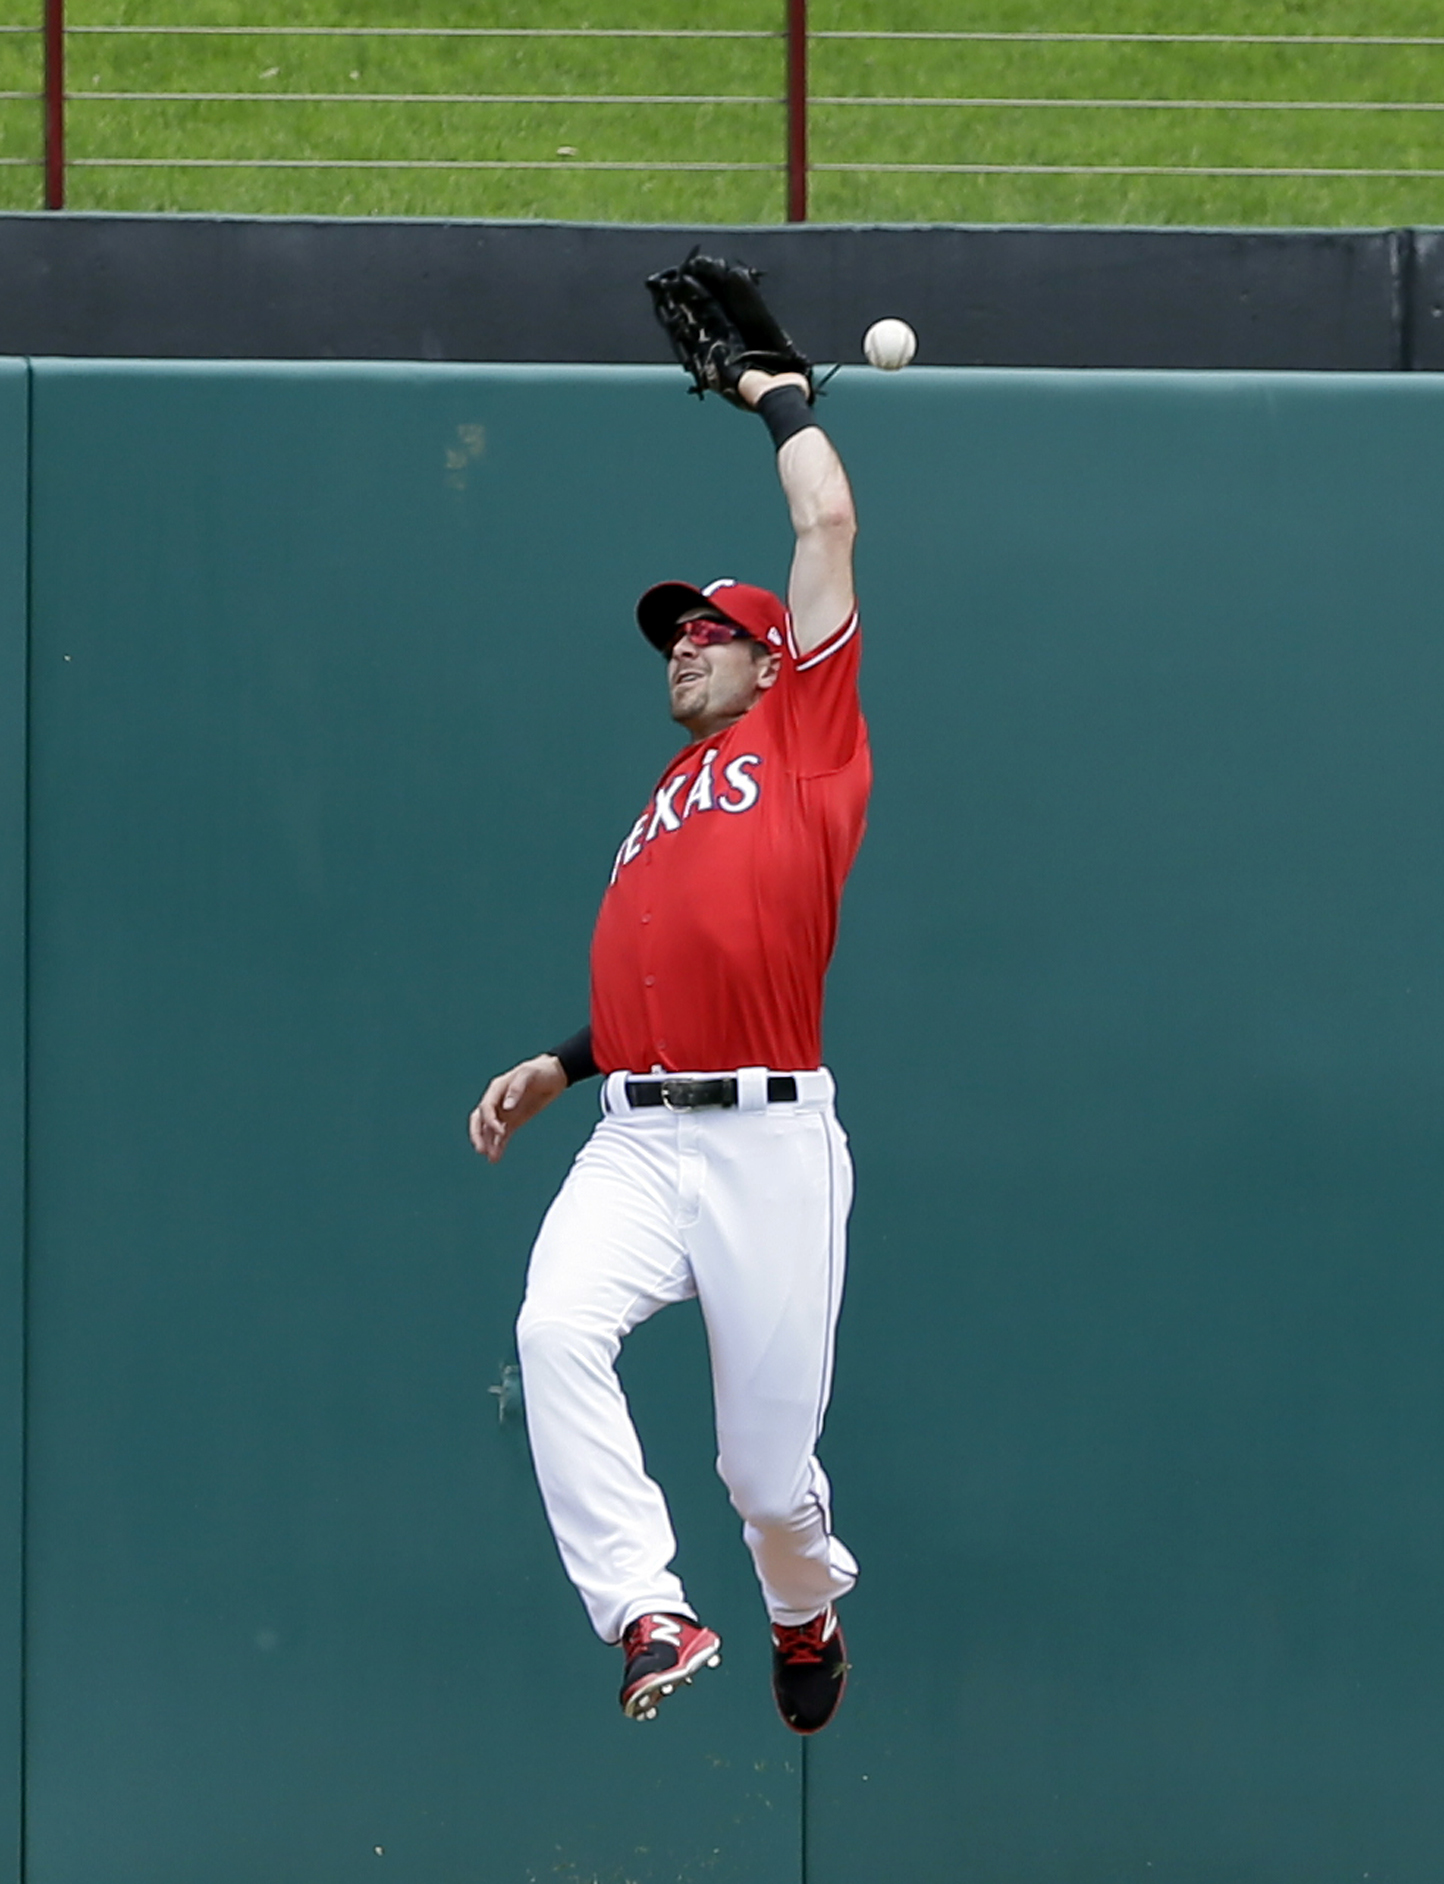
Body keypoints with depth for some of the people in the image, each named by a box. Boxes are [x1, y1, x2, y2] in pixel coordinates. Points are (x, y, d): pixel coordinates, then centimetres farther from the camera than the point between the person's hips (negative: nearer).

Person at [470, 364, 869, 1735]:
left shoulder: (802, 735, 9)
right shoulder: (660, 808, 26)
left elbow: (829, 523, 6)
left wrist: (783, 401, 20)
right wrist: (557, 1068, 18)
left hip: (769, 1142, -5)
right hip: (636, 1140, 5)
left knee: (768, 1456, -1)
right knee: (556, 1329, -25)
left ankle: (807, 1618, 31)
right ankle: (653, 1622, -25)